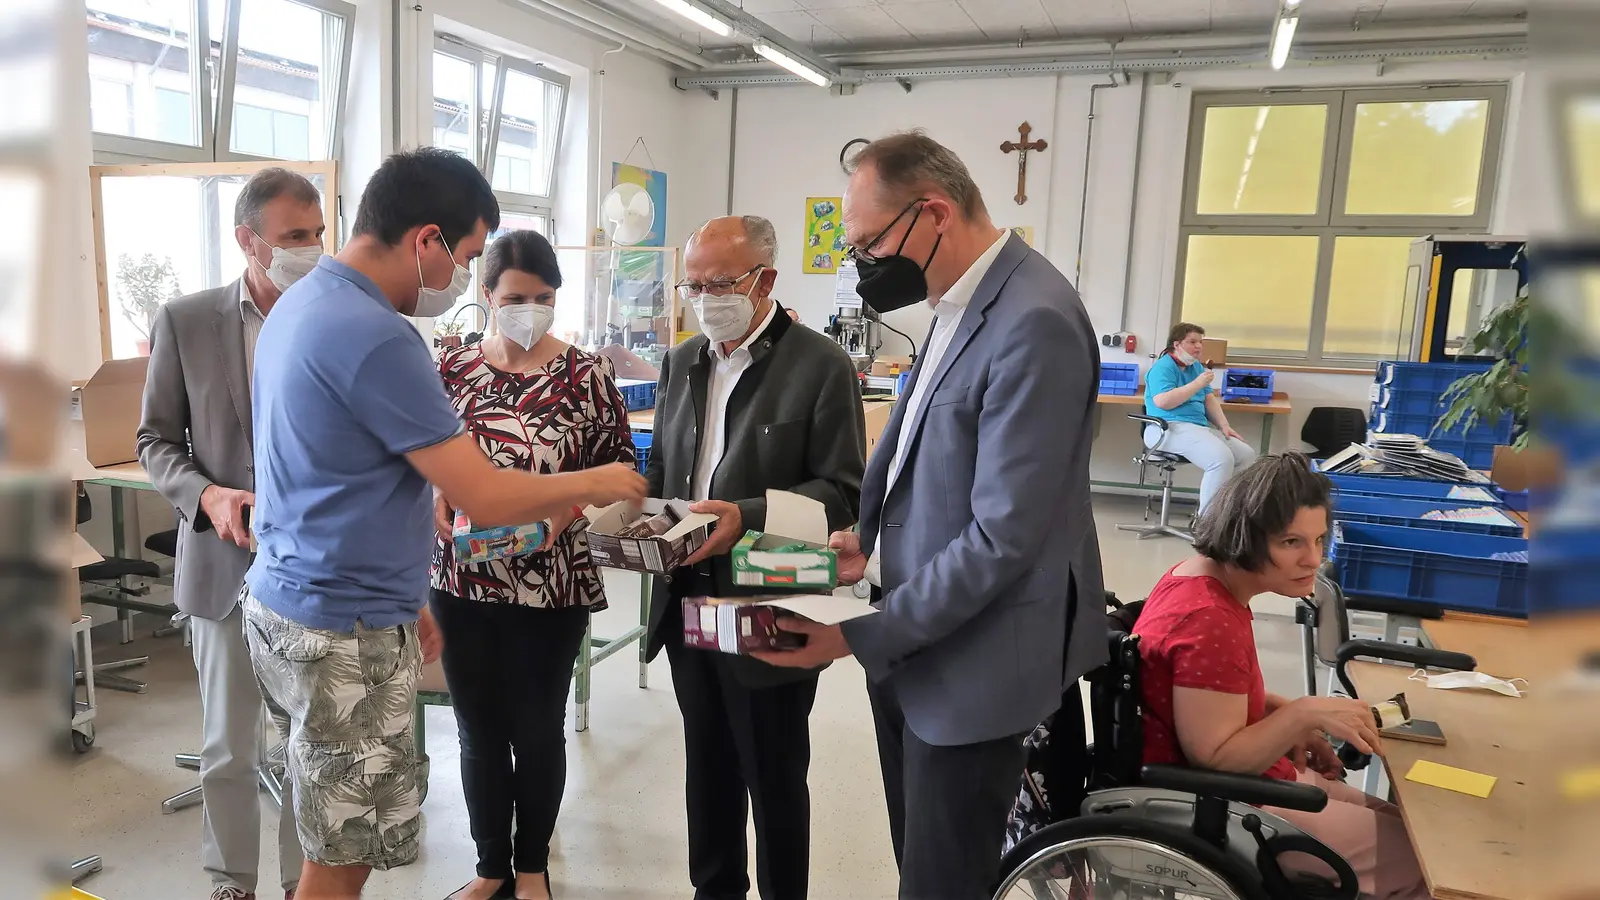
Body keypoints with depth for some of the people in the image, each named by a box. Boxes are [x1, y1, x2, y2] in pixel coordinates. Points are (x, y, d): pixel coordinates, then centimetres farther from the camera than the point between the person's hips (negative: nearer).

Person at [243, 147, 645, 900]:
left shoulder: (304, 302, 7)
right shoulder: (374, 336, -23)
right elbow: (485, 499, -22)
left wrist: (400, 597, 17)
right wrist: (595, 484, -6)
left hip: (289, 603, 9)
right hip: (343, 632, -9)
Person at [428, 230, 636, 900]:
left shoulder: (585, 374, -6)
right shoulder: (452, 369, 1)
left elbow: (619, 463, -3)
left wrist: (567, 507, -19)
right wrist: (435, 503, -12)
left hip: (553, 585, -2)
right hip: (464, 581, 3)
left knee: (539, 729, 13)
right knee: (479, 731, 14)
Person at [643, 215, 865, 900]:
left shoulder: (821, 366, -10)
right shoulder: (681, 363, 11)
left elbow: (842, 491, -13)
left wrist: (747, 516, -26)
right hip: (687, 605, 6)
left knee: (775, 781, 10)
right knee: (707, 768, 19)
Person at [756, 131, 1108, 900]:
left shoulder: (1034, 322, -23)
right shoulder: (960, 301, 7)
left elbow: (1002, 537, -24)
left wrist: (862, 636, -19)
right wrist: (876, 543, 4)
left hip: (969, 661, -8)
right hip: (912, 642, 9)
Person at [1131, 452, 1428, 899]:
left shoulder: (1203, 574, 0)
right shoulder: (1209, 622, -30)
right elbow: (1216, 759, -27)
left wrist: (1289, 717, 3)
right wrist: (1303, 715, -29)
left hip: (1223, 781, 10)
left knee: (1396, 825, 19)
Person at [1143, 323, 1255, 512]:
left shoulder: (1196, 366, 20)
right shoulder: (1163, 367, -8)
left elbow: (1209, 399, 17)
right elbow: (1162, 402, -22)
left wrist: (1224, 425, 2)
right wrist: (1197, 384, -18)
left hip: (1201, 426, 10)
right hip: (1171, 428, -10)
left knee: (1247, 455, -4)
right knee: (1222, 458, -30)